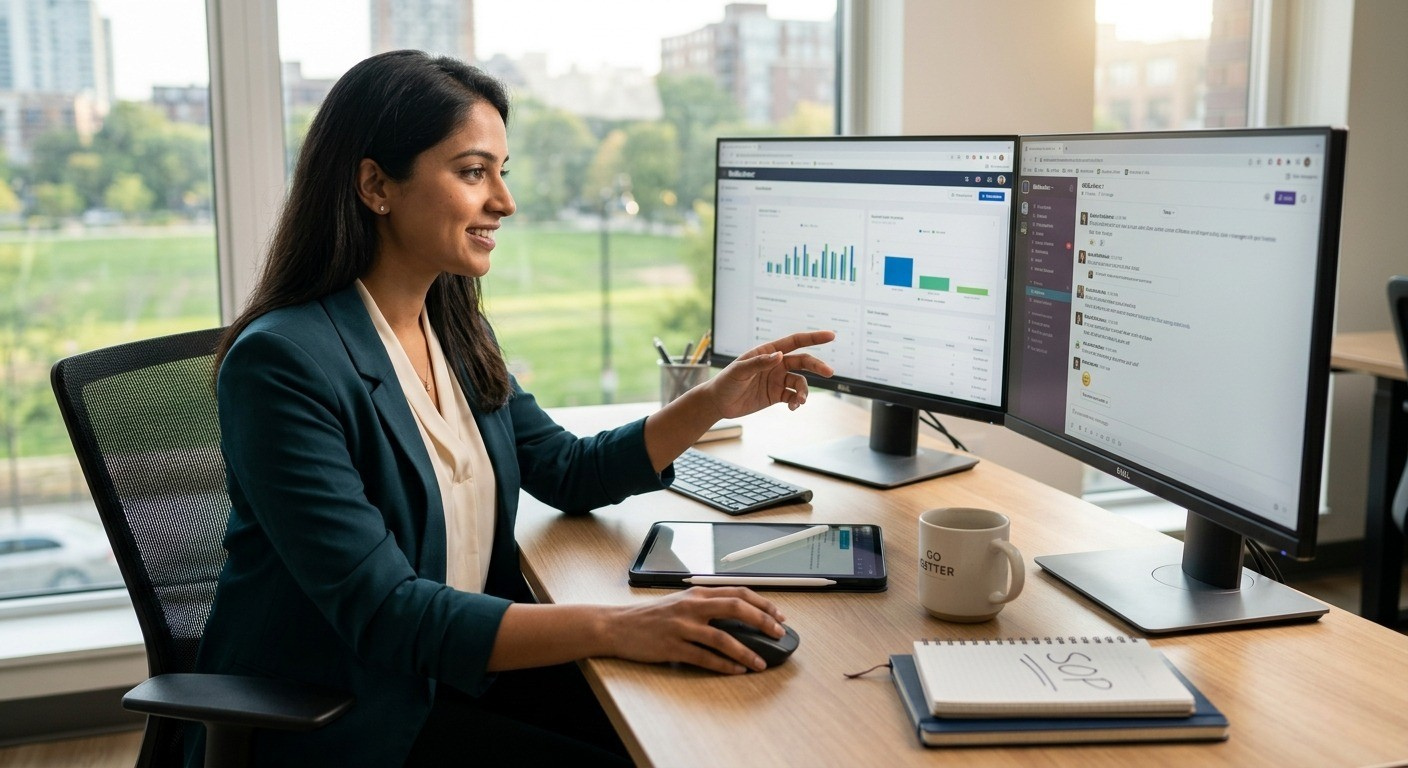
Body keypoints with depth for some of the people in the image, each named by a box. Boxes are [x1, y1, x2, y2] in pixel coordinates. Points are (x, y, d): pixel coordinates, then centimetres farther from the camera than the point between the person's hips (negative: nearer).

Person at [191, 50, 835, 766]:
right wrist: (613, 628, -35)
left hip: (456, 666, 7)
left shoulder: (455, 329, 4)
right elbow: (385, 613, -27)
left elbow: (568, 473, 13)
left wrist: (715, 401, 0)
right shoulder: (282, 363, -22)